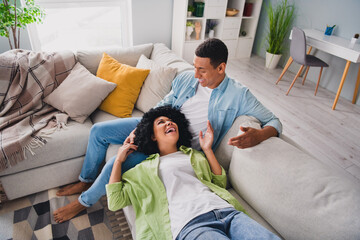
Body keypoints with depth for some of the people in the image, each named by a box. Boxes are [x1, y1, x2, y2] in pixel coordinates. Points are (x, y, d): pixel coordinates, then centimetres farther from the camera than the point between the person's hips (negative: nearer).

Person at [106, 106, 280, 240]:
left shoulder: (194, 155, 29)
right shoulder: (145, 168, 20)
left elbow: (220, 183, 22)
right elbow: (115, 201, 14)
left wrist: (207, 149, 17)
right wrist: (119, 160, 17)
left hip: (226, 211, 4)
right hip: (190, 224, -4)